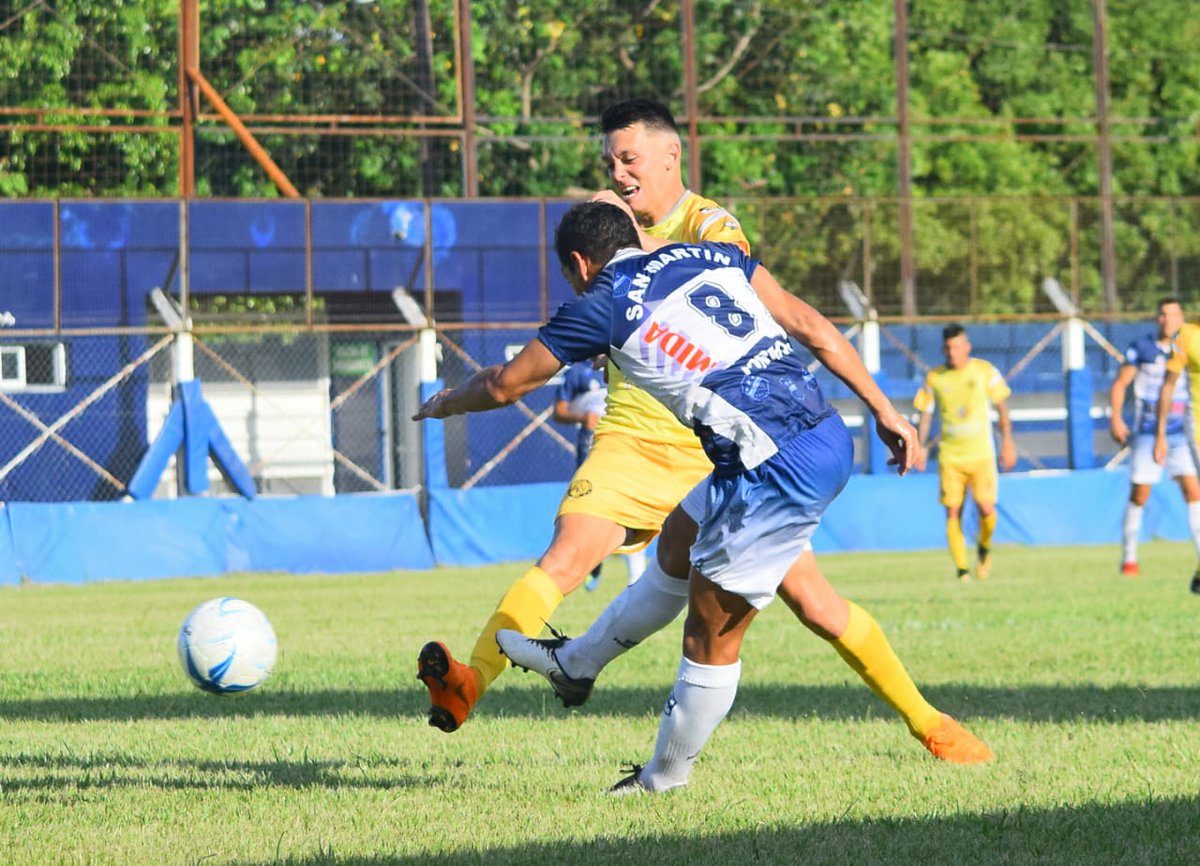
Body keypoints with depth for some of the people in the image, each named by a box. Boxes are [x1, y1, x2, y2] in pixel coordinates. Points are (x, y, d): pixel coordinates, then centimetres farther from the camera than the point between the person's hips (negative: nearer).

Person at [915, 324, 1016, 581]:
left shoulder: (985, 371, 1)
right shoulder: (935, 378, 4)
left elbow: (1001, 406, 8)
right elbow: (926, 413, 10)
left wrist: (1007, 442, 4)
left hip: (981, 453, -1)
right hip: (950, 454, 1)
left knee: (986, 508, -13)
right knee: (953, 512, -6)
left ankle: (984, 547, 17)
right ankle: (962, 568, 2)